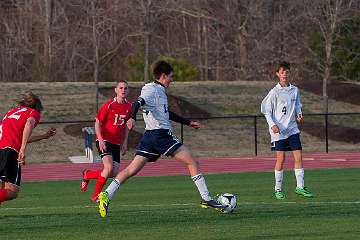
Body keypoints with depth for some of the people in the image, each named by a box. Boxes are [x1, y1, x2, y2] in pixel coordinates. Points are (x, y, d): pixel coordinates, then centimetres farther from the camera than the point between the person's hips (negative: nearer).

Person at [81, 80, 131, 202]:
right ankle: (96, 195, -6)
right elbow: (97, 122, -8)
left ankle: (87, 175, 23)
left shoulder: (128, 107, 4)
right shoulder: (109, 105, -12)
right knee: (109, 167, -22)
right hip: (104, 141, -6)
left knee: (114, 173, -3)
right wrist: (101, 140, -19)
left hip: (116, 143, 6)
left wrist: (124, 143, 12)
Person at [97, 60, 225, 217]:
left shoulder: (159, 91, 23)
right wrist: (132, 118, -44)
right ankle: (206, 199, -5)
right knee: (192, 162, -5)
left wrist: (188, 122, 41)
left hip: (150, 136, 10)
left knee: (132, 169, 2)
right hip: (161, 133, -10)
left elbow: (168, 114, 35)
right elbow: (137, 103, -25)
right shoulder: (152, 90, -8)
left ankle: (106, 195, -9)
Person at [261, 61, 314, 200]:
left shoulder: (294, 90, 6)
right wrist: (272, 124, -15)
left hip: (292, 129, 4)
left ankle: (300, 187, 5)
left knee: (298, 157, -2)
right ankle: (278, 189, 8)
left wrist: (299, 114, 1)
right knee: (281, 158, -2)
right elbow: (266, 110, -4)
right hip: (278, 130, -4)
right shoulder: (274, 92, -7)